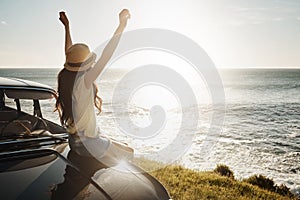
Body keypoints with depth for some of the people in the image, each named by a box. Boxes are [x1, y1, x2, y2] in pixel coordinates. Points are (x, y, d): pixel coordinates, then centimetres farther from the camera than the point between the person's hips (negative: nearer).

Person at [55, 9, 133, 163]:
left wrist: (67, 26, 23)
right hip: (87, 143, -9)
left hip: (74, 140, 9)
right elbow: (105, 58, -34)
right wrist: (121, 26, -37)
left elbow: (69, 52, 12)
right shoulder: (83, 82, -26)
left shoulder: (65, 77, -2)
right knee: (128, 154, 4)